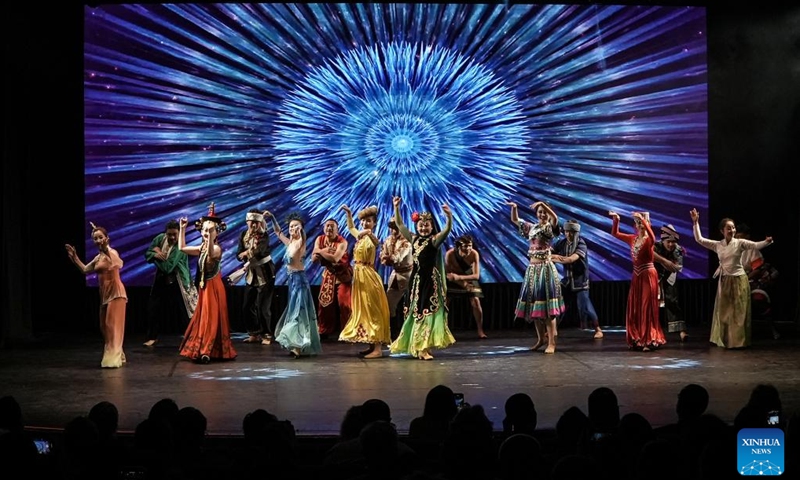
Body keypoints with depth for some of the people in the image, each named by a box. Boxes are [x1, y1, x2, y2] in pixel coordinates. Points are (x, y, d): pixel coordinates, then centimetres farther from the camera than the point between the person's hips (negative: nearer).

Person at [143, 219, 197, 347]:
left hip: (176, 282, -6)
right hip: (160, 279, 6)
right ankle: (153, 337, 22)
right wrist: (155, 255, -20)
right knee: (154, 308, 9)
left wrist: (159, 252, -18)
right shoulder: (160, 238, -7)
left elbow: (167, 267, -28)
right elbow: (147, 254, 2)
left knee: (183, 310, -3)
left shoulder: (180, 248, -25)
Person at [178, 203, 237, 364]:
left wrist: (211, 237, -54)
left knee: (211, 318, -6)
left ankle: (207, 351, -7)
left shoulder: (216, 248, -17)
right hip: (203, 287, 9)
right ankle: (202, 349, 23)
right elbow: (182, 248, 13)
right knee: (201, 318, 14)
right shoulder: (201, 248, 8)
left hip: (213, 287, -9)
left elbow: (211, 254, -41)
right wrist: (182, 229, 9)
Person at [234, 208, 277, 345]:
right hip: (251, 275, 6)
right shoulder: (243, 235, 3)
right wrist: (249, 252, -20)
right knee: (247, 306, 6)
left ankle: (266, 335, 6)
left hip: (265, 275, -6)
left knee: (263, 307, -6)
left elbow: (258, 253, -25)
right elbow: (239, 255, -4)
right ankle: (254, 334, 18)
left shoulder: (264, 236, -13)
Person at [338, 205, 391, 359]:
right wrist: (348, 213, 27)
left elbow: (376, 242, -39)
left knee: (372, 311, -9)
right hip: (359, 276, 9)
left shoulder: (371, 238, -13)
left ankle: (378, 349, -10)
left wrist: (369, 233, -57)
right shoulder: (360, 235, 12)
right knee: (363, 311, 11)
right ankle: (373, 346, 16)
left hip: (368, 277, -9)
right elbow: (351, 227, 34)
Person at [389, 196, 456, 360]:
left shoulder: (435, 240, -5)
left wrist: (449, 215, -38)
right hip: (416, 279, 6)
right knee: (416, 311, 10)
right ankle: (418, 346, 20)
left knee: (428, 311, -4)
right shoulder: (414, 239, 9)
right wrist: (396, 207, 8)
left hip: (431, 280, -5)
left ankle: (424, 347, -3)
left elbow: (448, 229, -21)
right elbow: (400, 225, 15)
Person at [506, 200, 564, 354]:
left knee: (547, 306, -9)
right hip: (532, 269, 7)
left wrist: (542, 204, -33)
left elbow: (555, 218, -26)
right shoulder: (532, 228, 14)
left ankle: (551, 342, -8)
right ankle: (541, 339, 22)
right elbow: (514, 220, 22)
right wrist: (514, 208, 3)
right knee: (534, 306, 10)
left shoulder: (550, 228, -4)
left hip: (545, 268, -7)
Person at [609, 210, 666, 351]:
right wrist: (616, 220, -4)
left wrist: (642, 219, -42)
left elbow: (651, 235, -34)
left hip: (648, 275, -6)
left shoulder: (649, 239, -9)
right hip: (636, 276, 6)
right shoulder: (632, 238, 8)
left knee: (647, 308, -5)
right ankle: (637, 339, 14)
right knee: (634, 308, 7)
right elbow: (615, 233, 13)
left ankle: (650, 340, -1)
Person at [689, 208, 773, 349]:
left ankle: (739, 341, 6)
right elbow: (699, 239, 3)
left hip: (739, 280, -4)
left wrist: (767, 242, -40)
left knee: (738, 312, 1)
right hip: (724, 281, 4)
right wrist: (696, 222, -4)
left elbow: (756, 245, -20)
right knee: (724, 311, 9)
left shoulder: (740, 243, -6)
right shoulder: (717, 245, 3)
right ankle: (725, 340, 18)